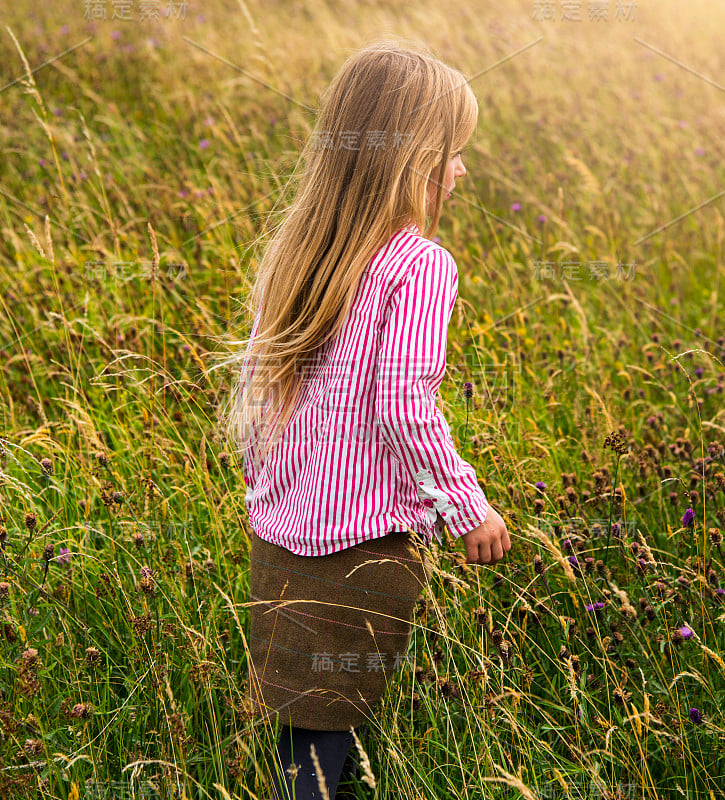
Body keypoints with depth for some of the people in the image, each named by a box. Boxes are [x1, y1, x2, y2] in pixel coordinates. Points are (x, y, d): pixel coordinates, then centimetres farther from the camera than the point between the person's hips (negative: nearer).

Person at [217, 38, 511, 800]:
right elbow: (405, 408, -20)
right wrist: (469, 508, -7)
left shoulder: (294, 251, 6)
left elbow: (254, 381, 12)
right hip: (366, 547, -7)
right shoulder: (418, 266, -15)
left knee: (297, 729, 16)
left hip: (278, 538, 7)